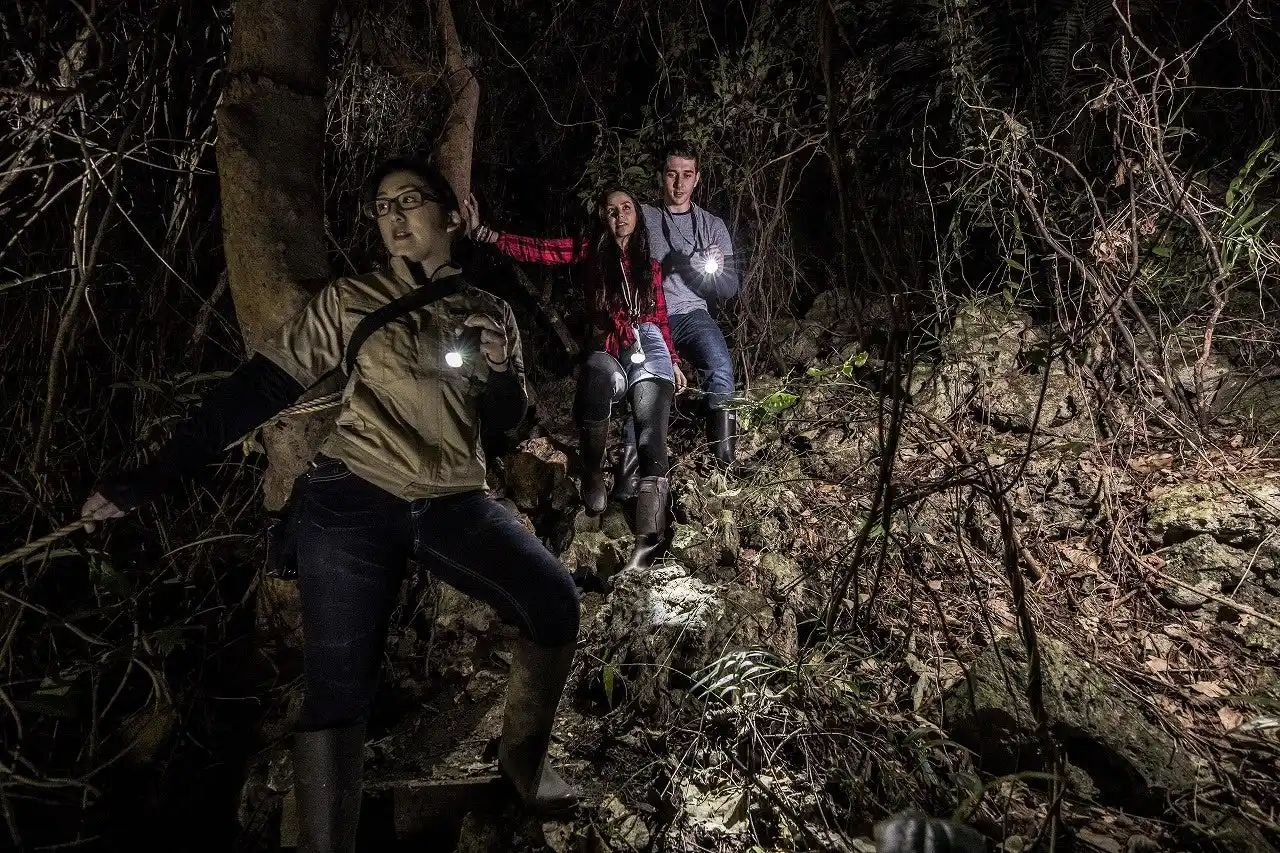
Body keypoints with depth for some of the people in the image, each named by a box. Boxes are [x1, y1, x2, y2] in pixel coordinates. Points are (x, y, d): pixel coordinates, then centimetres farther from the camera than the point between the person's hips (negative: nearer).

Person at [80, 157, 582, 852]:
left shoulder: (489, 312, 14)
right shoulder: (348, 301, 6)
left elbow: (503, 421, 16)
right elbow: (259, 388, 2)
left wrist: (501, 369, -7)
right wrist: (150, 476, -4)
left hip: (453, 503, 2)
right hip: (352, 504, -2)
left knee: (554, 601, -14)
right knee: (337, 687, -8)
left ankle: (522, 760, 12)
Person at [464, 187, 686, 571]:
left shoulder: (649, 264, 18)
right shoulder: (591, 250, 10)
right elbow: (534, 250, 1)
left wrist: (673, 361, 27)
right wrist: (480, 231, -10)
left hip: (647, 352, 2)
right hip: (605, 352, -2)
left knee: (651, 444, -16)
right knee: (600, 379, -41)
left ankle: (650, 540, -21)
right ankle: (593, 472, -20)